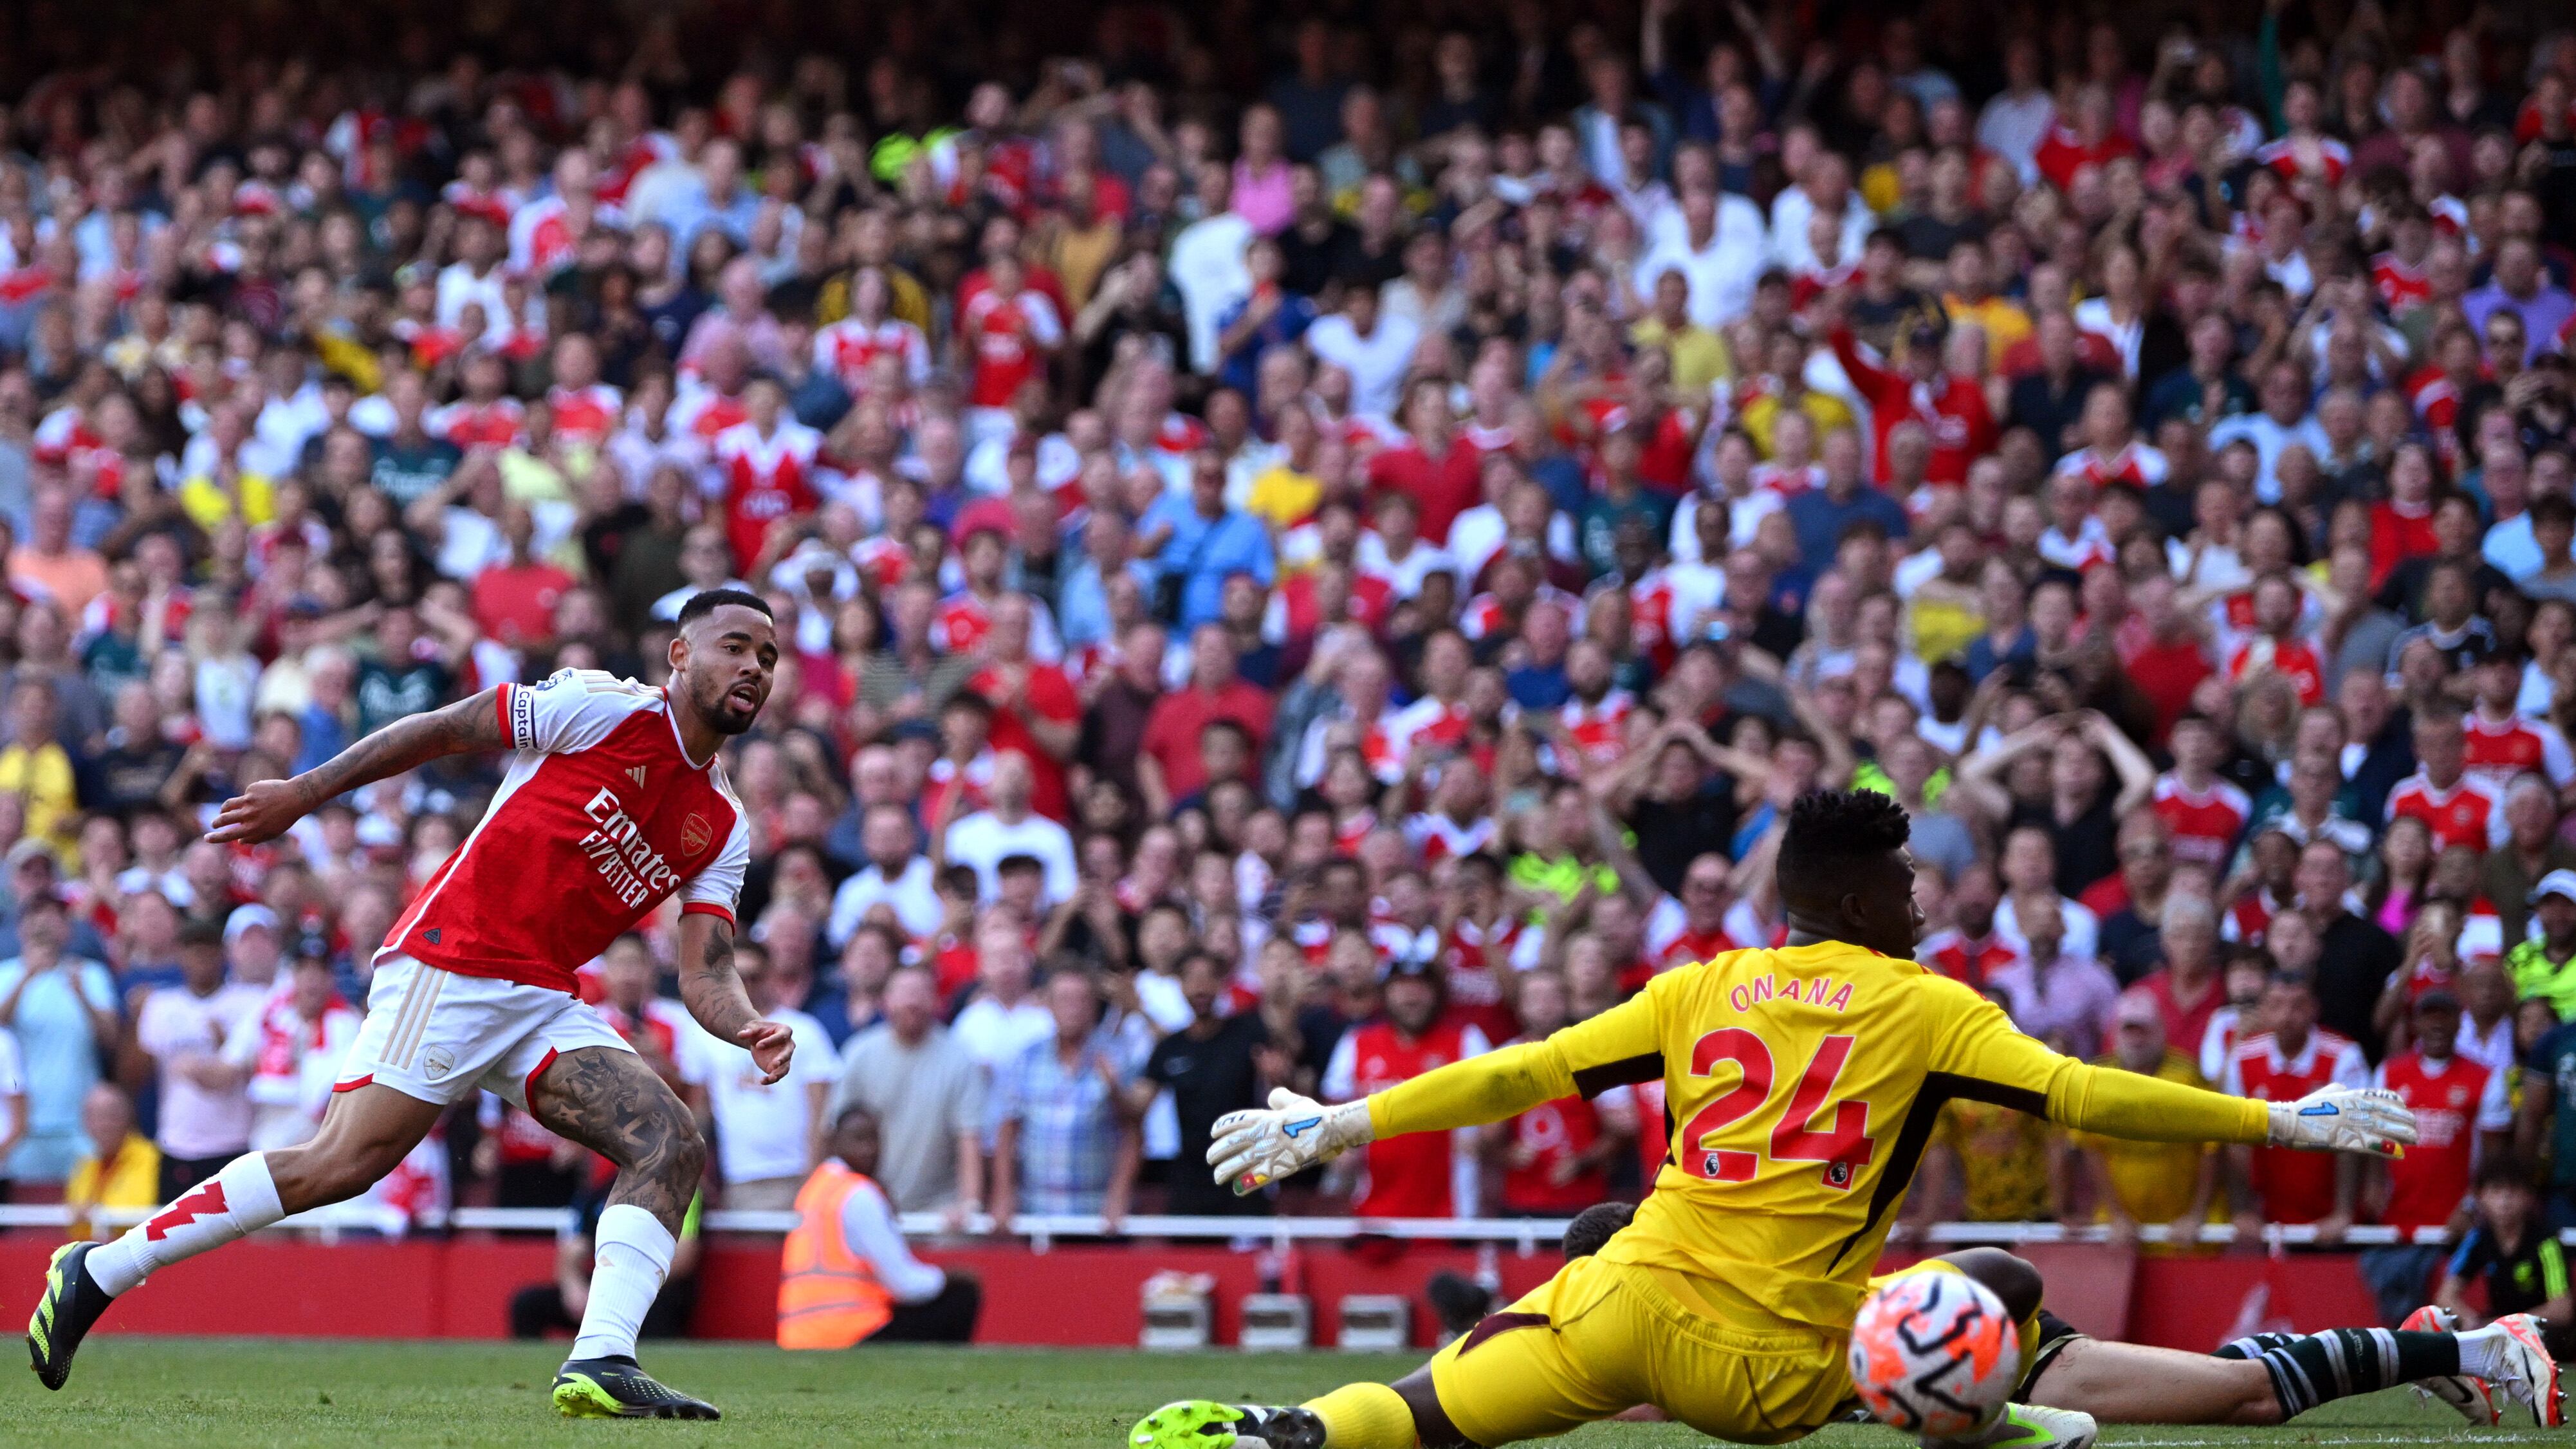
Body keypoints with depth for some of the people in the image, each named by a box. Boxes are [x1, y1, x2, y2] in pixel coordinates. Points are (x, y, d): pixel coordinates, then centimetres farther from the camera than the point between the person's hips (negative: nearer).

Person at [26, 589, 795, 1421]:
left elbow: (705, 975, 6)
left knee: (672, 1145, -13)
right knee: (342, 1165, -16)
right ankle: (97, 1272, -5)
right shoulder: (607, 708, -5)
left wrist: (752, 1031, -16)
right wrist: (304, 793, -1)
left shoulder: (723, 831, 12)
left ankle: (600, 1364, -24)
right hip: (450, 968, -7)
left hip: (543, 1003, 7)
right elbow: (439, 732, 0)